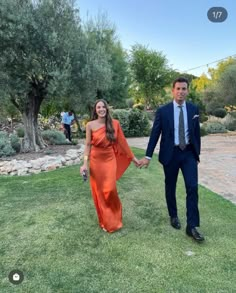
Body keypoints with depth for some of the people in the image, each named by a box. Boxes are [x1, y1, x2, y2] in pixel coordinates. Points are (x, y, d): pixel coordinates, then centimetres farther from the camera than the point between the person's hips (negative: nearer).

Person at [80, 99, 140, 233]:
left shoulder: (114, 124, -3)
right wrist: (85, 163, -8)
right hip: (96, 161, 1)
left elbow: (122, 142, 4)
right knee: (98, 191, 7)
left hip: (110, 160, 0)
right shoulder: (90, 125, -4)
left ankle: (114, 220, 20)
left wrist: (133, 157, 7)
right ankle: (105, 221, 26)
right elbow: (88, 145, -2)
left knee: (109, 190, -7)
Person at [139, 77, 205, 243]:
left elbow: (197, 132, 8)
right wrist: (148, 156, -6)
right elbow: (155, 134, -5)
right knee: (170, 188, 12)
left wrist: (197, 153, 11)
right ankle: (174, 216, 34)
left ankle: (192, 226, 3)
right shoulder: (163, 111, -6)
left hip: (189, 153, 2)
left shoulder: (194, 109, 2)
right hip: (170, 154, -1)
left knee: (192, 188, -6)